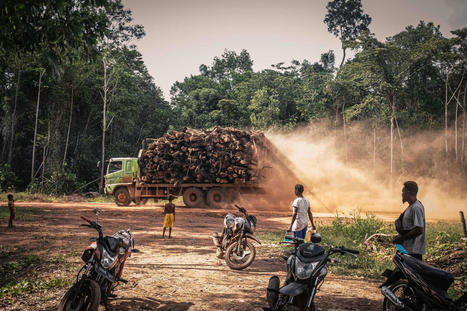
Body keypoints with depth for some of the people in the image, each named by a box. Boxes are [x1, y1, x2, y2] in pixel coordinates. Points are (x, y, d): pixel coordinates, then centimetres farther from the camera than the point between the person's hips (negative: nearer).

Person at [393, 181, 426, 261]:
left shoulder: (416, 208, -17)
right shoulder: (411, 206, 15)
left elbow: (419, 230, -23)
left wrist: (402, 238, -17)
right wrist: (400, 236, 9)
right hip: (408, 248, 10)